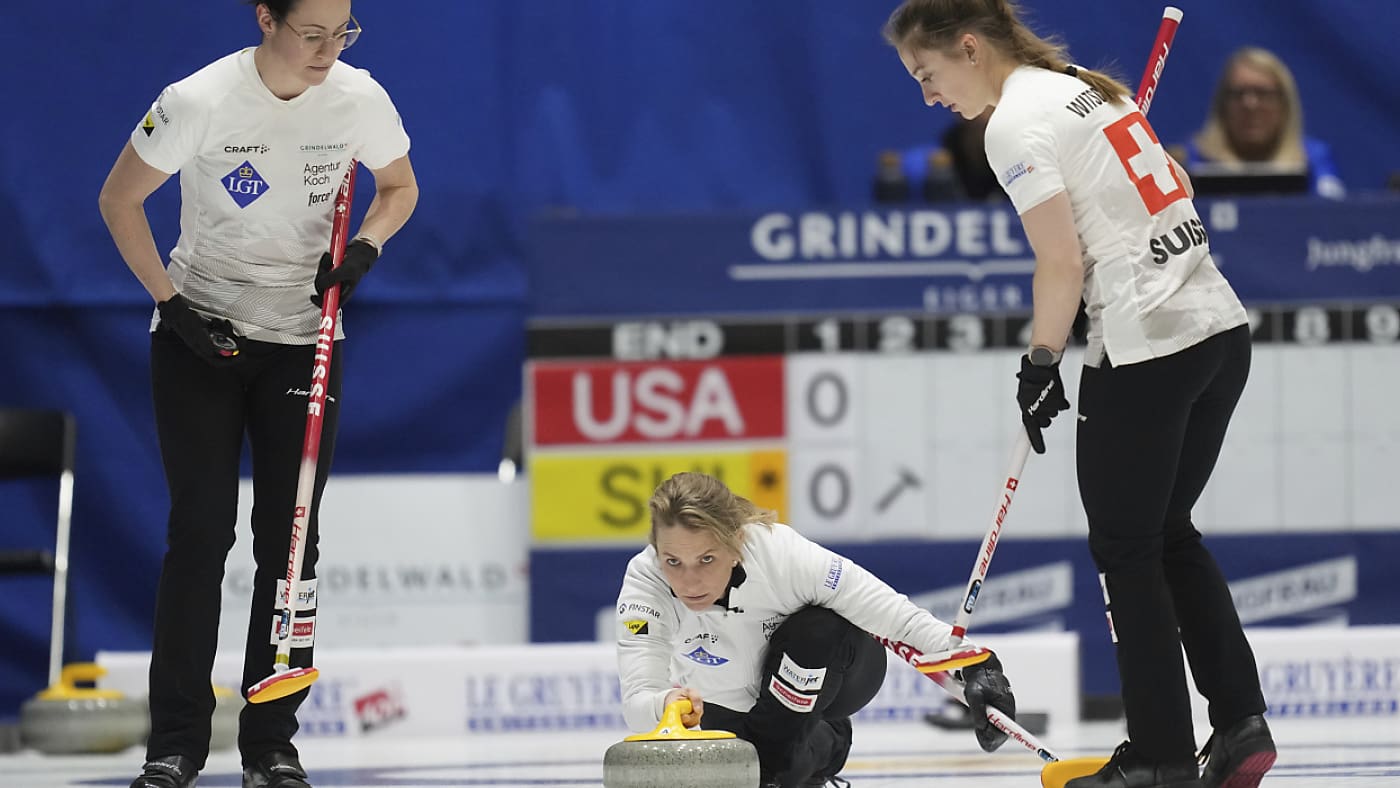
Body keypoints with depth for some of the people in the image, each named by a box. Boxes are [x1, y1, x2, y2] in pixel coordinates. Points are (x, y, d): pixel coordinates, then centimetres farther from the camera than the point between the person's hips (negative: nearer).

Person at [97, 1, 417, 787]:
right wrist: (171, 301, -12)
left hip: (304, 342, 2)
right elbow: (119, 200, -6)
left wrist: (365, 248, -11)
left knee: (291, 539, 0)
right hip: (199, 338, -2)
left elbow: (400, 188, 8)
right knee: (200, 531, -6)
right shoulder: (200, 102, -19)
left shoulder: (360, 99, -11)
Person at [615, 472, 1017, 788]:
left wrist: (977, 665, -45)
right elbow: (636, 699, -40)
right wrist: (666, 705, -64)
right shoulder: (644, 581, -32)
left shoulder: (784, 553, -37)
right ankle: (820, 746, 16)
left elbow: (899, 616, -33)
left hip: (829, 672, -3)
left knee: (817, 629, -34)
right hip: (728, 701, 3)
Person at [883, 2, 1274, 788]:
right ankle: (1242, 721, 13)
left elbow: (1063, 262, -15)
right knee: (1168, 532, 18)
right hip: (1221, 327, 9)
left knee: (1126, 547, 3)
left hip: (1146, 353, -9)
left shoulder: (1016, 124, -11)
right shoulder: (1090, 85, 15)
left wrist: (1041, 362, -3)